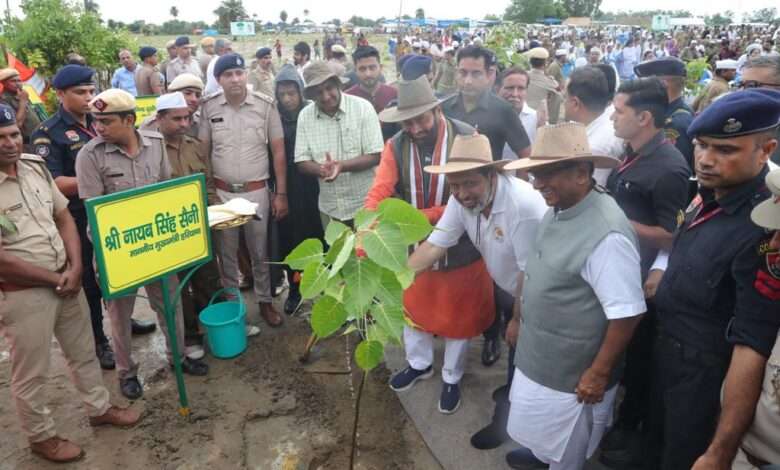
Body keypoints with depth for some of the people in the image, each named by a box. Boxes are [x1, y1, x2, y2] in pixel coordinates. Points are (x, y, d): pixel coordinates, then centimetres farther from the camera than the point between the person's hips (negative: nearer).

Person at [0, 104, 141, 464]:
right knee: (31, 373, 12)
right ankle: (41, 436, 33)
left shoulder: (35, 166, 0)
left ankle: (99, 408, 42)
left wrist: (74, 269, -8)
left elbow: (64, 217, 5)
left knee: (83, 352, 21)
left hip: (67, 280, 6)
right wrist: (54, 279, -11)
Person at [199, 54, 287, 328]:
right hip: (221, 192, 1)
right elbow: (202, 152, 4)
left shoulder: (265, 105, -6)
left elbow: (278, 151, -3)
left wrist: (281, 194, -5)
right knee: (226, 252, 13)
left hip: (257, 191, -1)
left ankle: (265, 300, 29)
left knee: (260, 251, 11)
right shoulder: (208, 108, -3)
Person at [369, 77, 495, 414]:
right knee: (413, 306, 21)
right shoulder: (396, 147, -10)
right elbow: (379, 193, -20)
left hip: (460, 245, -3)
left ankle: (452, 377, 40)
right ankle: (419, 364, 49)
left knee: (458, 314, 15)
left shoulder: (469, 139, -19)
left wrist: (419, 217, -30)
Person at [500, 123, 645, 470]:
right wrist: (517, 318, 19)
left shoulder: (607, 233, -30)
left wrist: (599, 373, -17)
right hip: (535, 356, 8)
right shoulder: (556, 211, -1)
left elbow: (626, 313, -26)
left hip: (572, 374, -7)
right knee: (540, 432, 30)